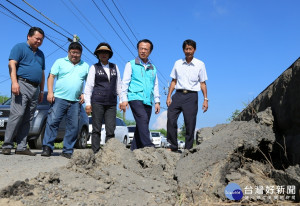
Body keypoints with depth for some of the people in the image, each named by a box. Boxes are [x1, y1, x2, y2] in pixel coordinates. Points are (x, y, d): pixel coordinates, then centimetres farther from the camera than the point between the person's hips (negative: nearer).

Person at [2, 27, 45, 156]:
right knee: (17, 114, -14)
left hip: (35, 89, 7)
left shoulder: (40, 54, 25)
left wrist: (41, 91, 21)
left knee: (27, 119, 4)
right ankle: (7, 145, -8)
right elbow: (12, 64, -8)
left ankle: (21, 147, 6)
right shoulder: (20, 47, 4)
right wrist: (14, 82, -21)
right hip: (22, 85, -6)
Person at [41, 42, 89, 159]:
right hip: (59, 98, -2)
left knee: (73, 126, 0)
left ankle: (68, 151, 8)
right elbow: (51, 77, 5)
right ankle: (47, 147, -2)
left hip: (76, 101, 2)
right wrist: (50, 92, -7)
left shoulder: (85, 66, 17)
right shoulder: (60, 62, 11)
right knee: (52, 122, -10)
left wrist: (84, 94, 3)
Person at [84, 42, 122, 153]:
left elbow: (118, 85, 17)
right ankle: (96, 152, 2)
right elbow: (89, 86, 3)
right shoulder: (94, 67, 6)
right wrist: (88, 103, -4)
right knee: (96, 129, -2)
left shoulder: (115, 67, 15)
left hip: (111, 103, 3)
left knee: (111, 130, -1)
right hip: (97, 102, -3)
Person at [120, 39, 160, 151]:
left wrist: (157, 101, 14)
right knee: (143, 119, -23)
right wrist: (124, 99, -6)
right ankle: (148, 145, -28)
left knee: (141, 125, 1)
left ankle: (134, 149, 9)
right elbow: (125, 83, 4)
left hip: (148, 101, 4)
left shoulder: (152, 68, 21)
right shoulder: (131, 65, 9)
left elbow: (155, 86, 22)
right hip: (135, 97, -4)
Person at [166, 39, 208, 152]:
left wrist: (205, 99, -1)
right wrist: (169, 96, 6)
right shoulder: (178, 63, 12)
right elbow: (173, 81, 14)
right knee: (171, 120, -7)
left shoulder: (200, 64, 5)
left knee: (190, 124, -1)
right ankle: (173, 146, 5)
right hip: (178, 95, 2)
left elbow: (202, 83, 6)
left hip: (191, 96, -2)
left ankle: (188, 149, 10)